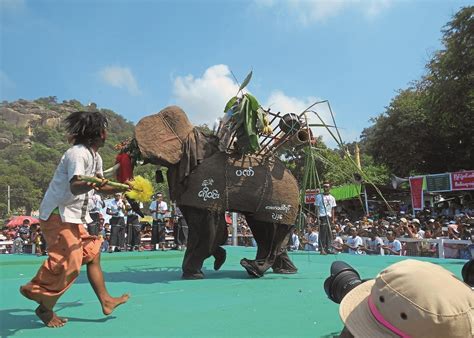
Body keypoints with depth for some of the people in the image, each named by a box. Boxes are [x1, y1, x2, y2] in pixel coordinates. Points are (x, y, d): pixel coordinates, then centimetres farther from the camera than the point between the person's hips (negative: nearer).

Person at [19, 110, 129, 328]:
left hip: (74, 216, 10)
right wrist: (91, 185, -54)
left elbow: (100, 187, 18)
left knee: (92, 254, 9)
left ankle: (105, 301, 17)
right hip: (58, 214, -10)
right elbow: (74, 186, -33)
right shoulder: (78, 153, -19)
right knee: (68, 261, -10)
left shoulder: (95, 157, 10)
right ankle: (45, 308, 9)